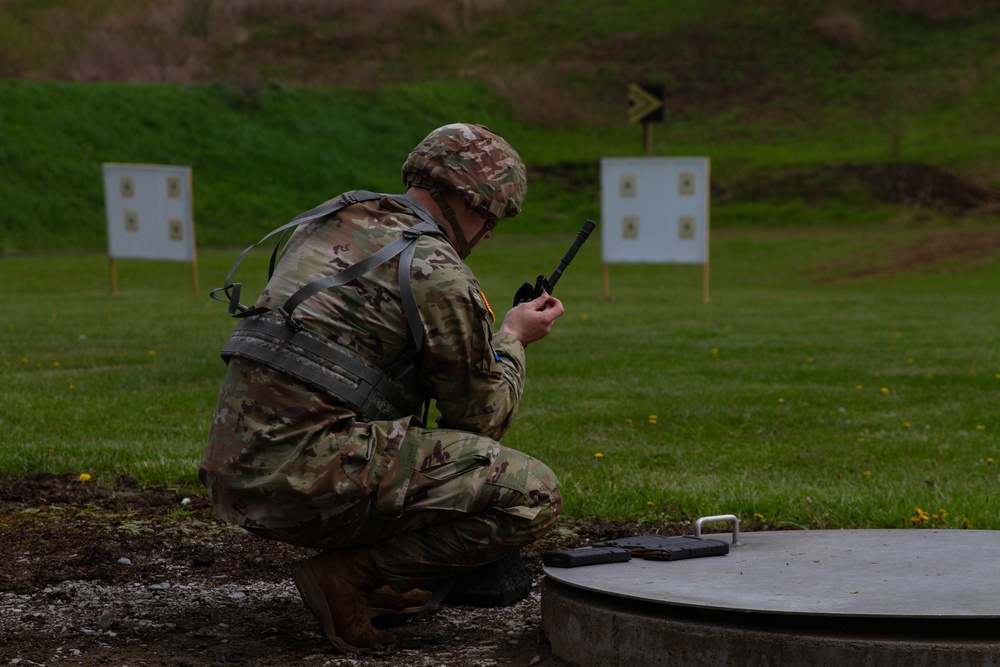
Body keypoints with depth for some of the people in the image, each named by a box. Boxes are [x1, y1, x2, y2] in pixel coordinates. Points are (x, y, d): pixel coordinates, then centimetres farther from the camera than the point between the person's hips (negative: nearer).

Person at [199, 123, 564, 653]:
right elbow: (480, 421, 4)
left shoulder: (332, 218, 17)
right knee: (533, 496, -8)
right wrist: (513, 338, 21)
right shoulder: (440, 275, -7)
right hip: (308, 482, -9)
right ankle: (350, 576, -6)